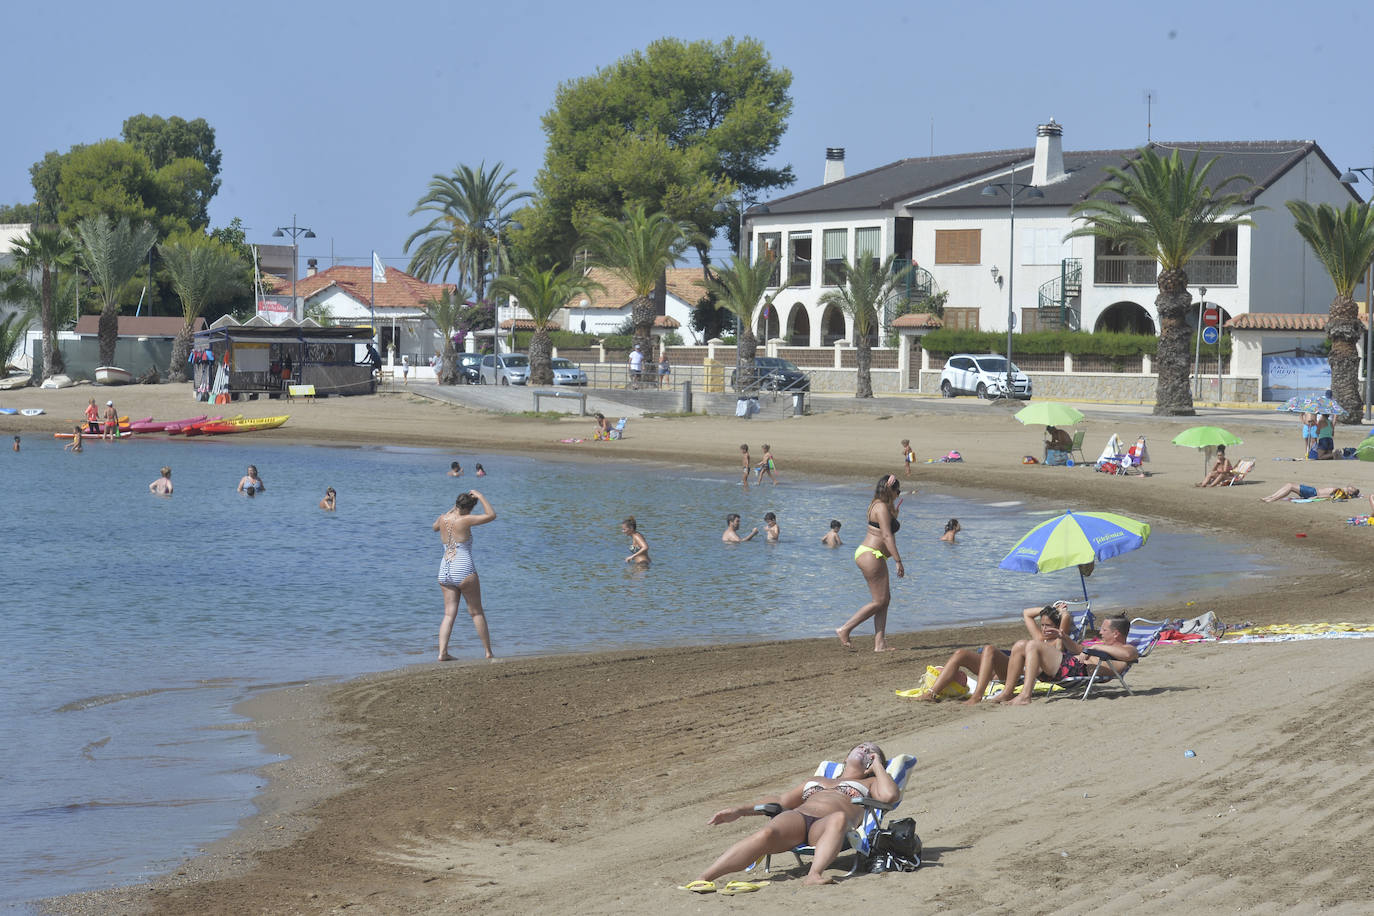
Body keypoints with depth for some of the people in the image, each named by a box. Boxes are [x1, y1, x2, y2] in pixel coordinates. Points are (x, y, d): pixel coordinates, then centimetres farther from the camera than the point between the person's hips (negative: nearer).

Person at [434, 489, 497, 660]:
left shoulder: (443, 519, 4)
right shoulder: (464, 520, -13)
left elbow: (435, 526, 30)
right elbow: (491, 515, -8)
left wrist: (452, 509, 34)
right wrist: (480, 496, 0)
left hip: (444, 571, 5)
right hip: (463, 570, -5)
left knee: (449, 614, 6)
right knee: (476, 613, 7)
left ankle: (442, 652, -7)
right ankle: (488, 652, 13)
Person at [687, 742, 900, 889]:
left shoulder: (870, 783, 32)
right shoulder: (816, 781, 42)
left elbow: (890, 795, 9)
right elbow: (780, 801, 36)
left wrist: (878, 766, 24)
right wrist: (740, 811, 25)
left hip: (826, 826, -2)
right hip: (797, 817, 2)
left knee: (839, 818, -41)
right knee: (765, 834, -33)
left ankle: (814, 874, -62)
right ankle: (703, 879, -50)